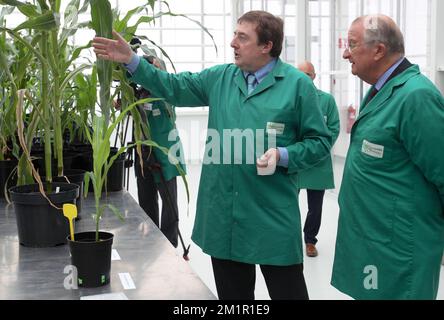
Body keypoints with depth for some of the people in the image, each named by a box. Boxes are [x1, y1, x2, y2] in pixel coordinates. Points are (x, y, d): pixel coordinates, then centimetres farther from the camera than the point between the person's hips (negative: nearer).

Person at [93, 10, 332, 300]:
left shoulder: (297, 84, -5)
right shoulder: (221, 78, 9)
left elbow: (320, 141, -3)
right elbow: (173, 87, 14)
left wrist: (282, 155, -19)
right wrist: (131, 60, 5)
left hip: (273, 215, -4)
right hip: (223, 212, 5)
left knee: (288, 291, 5)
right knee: (232, 293, 17)